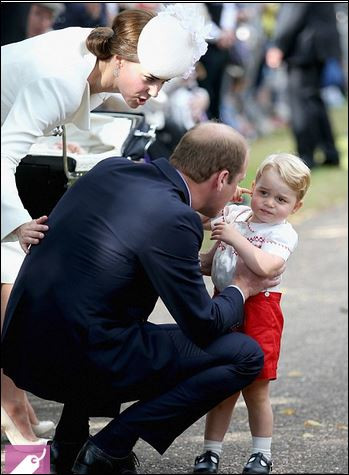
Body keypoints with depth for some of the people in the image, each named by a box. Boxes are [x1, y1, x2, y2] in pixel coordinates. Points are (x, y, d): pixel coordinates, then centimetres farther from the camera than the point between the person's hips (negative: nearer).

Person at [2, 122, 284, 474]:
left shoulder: (109, 168, 7)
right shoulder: (175, 220, -15)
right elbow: (204, 326, -7)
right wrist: (241, 288, 12)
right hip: (79, 362, -8)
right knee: (246, 355, -3)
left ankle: (69, 442, 26)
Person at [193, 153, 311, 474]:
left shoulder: (283, 234, -11)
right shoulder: (234, 214, 6)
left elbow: (263, 266, -29)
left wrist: (235, 237, -28)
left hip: (257, 311, -5)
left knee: (255, 390, 4)